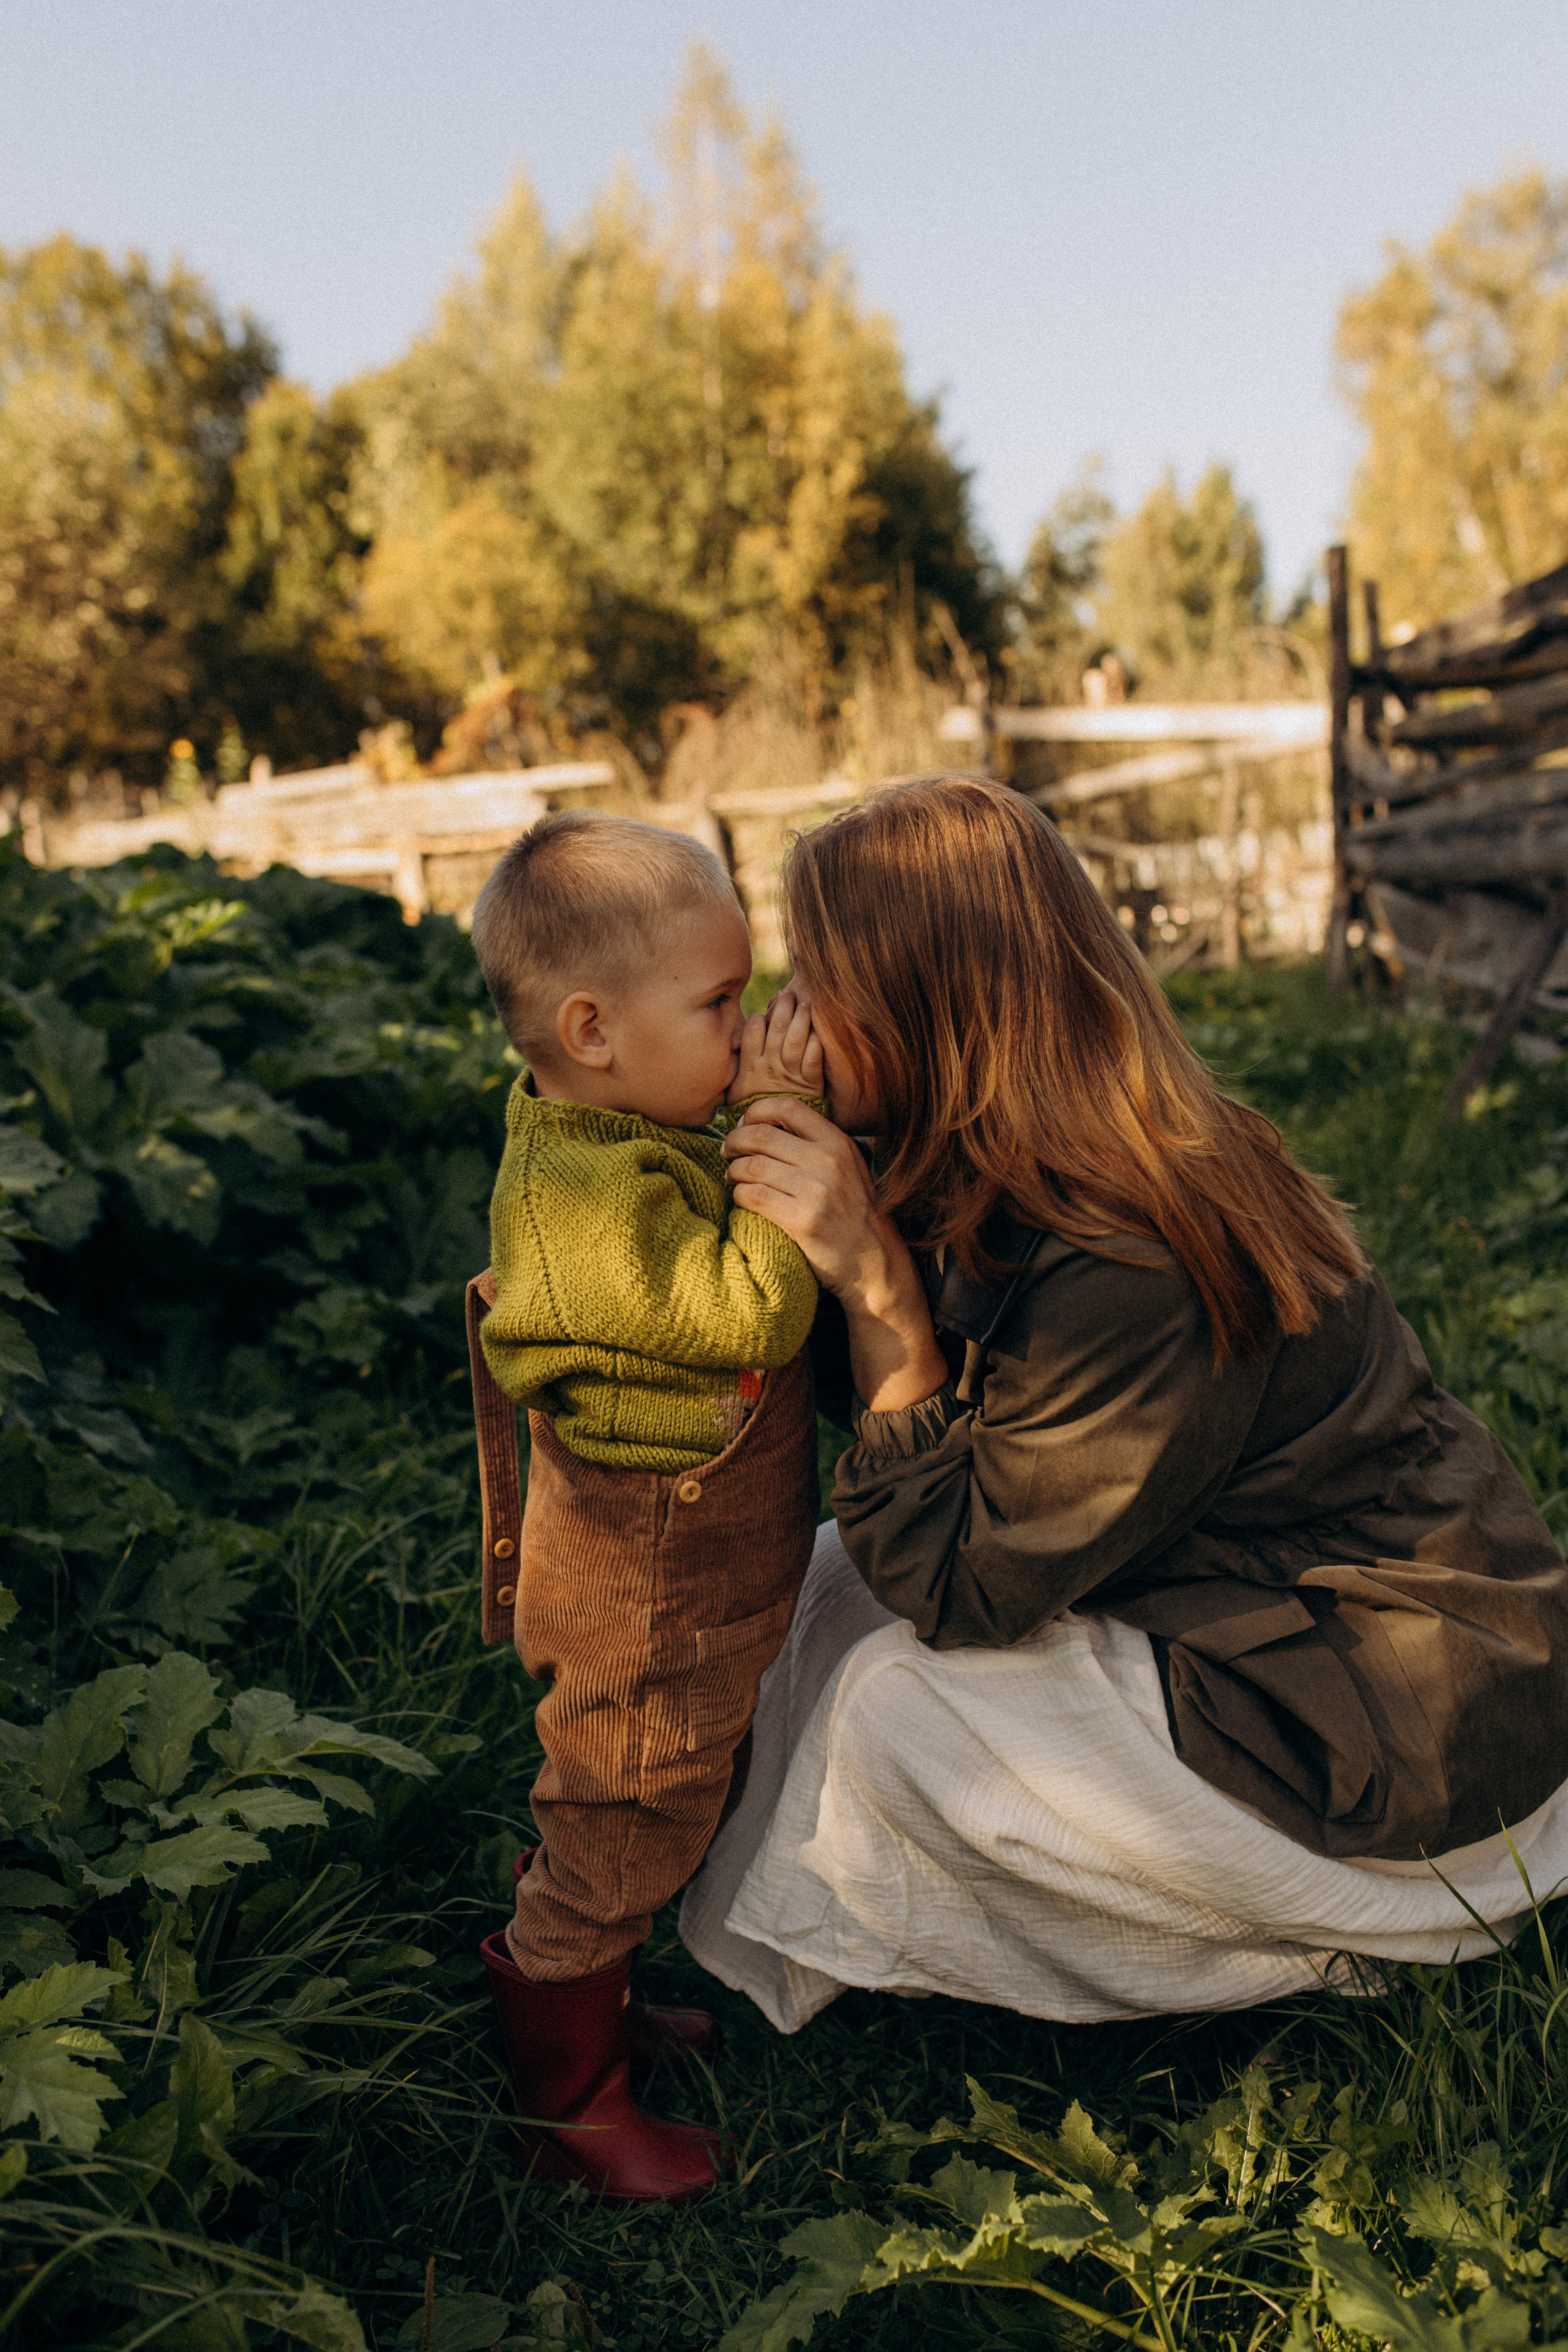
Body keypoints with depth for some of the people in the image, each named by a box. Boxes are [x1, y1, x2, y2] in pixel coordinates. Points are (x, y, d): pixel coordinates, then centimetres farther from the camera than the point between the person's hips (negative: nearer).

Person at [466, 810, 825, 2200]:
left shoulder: (633, 1144, 3)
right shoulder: (588, 1193, -30)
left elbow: (732, 1282, 11)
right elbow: (750, 1313, -33)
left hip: (695, 1579, 10)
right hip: (648, 1603, -10)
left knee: (648, 1813, 27)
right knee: (618, 1829, 9)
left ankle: (587, 2003, 49)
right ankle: (570, 2104, 31)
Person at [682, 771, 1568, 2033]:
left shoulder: (1127, 1278, -33)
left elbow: (956, 1587, -24)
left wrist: (875, 1277, -29)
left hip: (1411, 1748, -8)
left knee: (888, 1703, -15)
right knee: (842, 1576, 1)